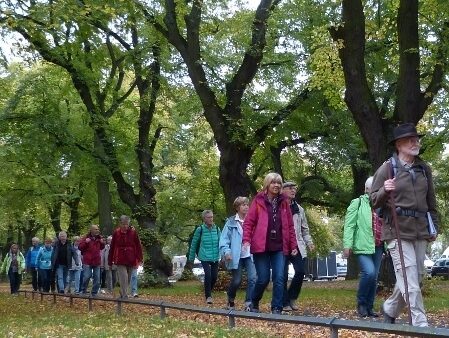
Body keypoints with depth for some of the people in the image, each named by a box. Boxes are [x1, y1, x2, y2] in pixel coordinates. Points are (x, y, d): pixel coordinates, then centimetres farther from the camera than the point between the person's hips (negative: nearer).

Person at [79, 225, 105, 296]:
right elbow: (80, 247, -5)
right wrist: (85, 242, -21)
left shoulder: (99, 238, 9)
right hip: (87, 261, -4)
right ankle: (84, 291, 11)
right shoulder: (86, 237, -3)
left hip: (97, 261, 4)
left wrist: (102, 243, 0)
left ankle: (94, 293, 13)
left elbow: (101, 248, 20)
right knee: (86, 277, -7)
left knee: (97, 278, 5)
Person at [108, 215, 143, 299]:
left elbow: (138, 246, -4)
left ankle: (122, 295, 29)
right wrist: (110, 261, 3)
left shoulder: (133, 232, -4)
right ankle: (125, 297, -12)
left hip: (130, 260, 1)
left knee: (128, 280, 12)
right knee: (124, 278, -14)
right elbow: (112, 247, 2)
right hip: (120, 260, -1)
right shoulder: (116, 232, -3)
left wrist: (139, 259, -10)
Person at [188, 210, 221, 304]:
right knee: (208, 275, -15)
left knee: (214, 276, 4)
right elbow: (194, 244, 4)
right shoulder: (200, 229, -6)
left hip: (215, 257, 3)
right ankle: (208, 296, 2)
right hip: (204, 257, -3)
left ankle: (209, 292, 33)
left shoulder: (216, 229, 2)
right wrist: (191, 257, 9)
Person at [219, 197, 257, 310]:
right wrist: (226, 251, -18)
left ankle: (249, 304, -7)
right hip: (236, 257, -2)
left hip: (249, 255, 2)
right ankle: (230, 300, 31)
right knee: (236, 281, 4)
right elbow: (224, 238, -5)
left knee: (253, 278, -14)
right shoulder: (231, 222, -1)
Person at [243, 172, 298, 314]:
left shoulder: (284, 202, 11)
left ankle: (276, 309, 3)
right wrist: (246, 240, -16)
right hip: (261, 247, -3)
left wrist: (293, 245, 7)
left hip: (279, 247, 3)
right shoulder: (258, 201, 1)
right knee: (263, 279, 0)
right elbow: (248, 222, -3)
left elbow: (290, 226, 11)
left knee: (279, 279, -5)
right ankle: (254, 303, 25)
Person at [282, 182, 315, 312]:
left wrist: (309, 242, 10)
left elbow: (304, 228, 21)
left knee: (300, 271, -5)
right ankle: (285, 303, 10)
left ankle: (292, 297, 16)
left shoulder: (299, 209, 17)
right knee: (283, 275, -2)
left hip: (297, 245, 5)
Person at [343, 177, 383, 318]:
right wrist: (347, 244, -14)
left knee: (374, 277, 7)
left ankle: (369, 307, 17)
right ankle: (361, 303, 0)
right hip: (363, 246, -6)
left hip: (378, 247, 6)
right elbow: (349, 225, -5)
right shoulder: (357, 203, 1)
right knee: (369, 272, -20)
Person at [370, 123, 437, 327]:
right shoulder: (387, 168, -3)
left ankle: (390, 309, 33)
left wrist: (434, 226, 16)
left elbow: (431, 201, 20)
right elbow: (374, 202, -3)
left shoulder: (424, 169, 11)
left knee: (416, 277, 12)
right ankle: (420, 324, -3)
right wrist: (385, 191, -23)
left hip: (420, 231, 6)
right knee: (410, 281, -9)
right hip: (397, 231, -6)